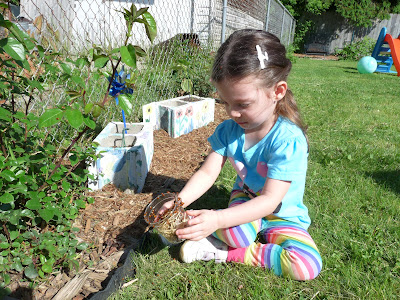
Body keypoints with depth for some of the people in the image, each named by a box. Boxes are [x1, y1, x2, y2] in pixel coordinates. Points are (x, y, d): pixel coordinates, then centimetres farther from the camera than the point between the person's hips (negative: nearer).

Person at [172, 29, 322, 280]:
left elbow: (269, 200, -31)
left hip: (282, 216, 0)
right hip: (245, 202, 1)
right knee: (236, 233, -35)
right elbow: (207, 173, -10)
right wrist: (179, 201, -29)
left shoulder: (288, 139, -27)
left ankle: (229, 253, -14)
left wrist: (218, 219, -43)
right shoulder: (229, 130, -10)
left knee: (307, 266, -26)